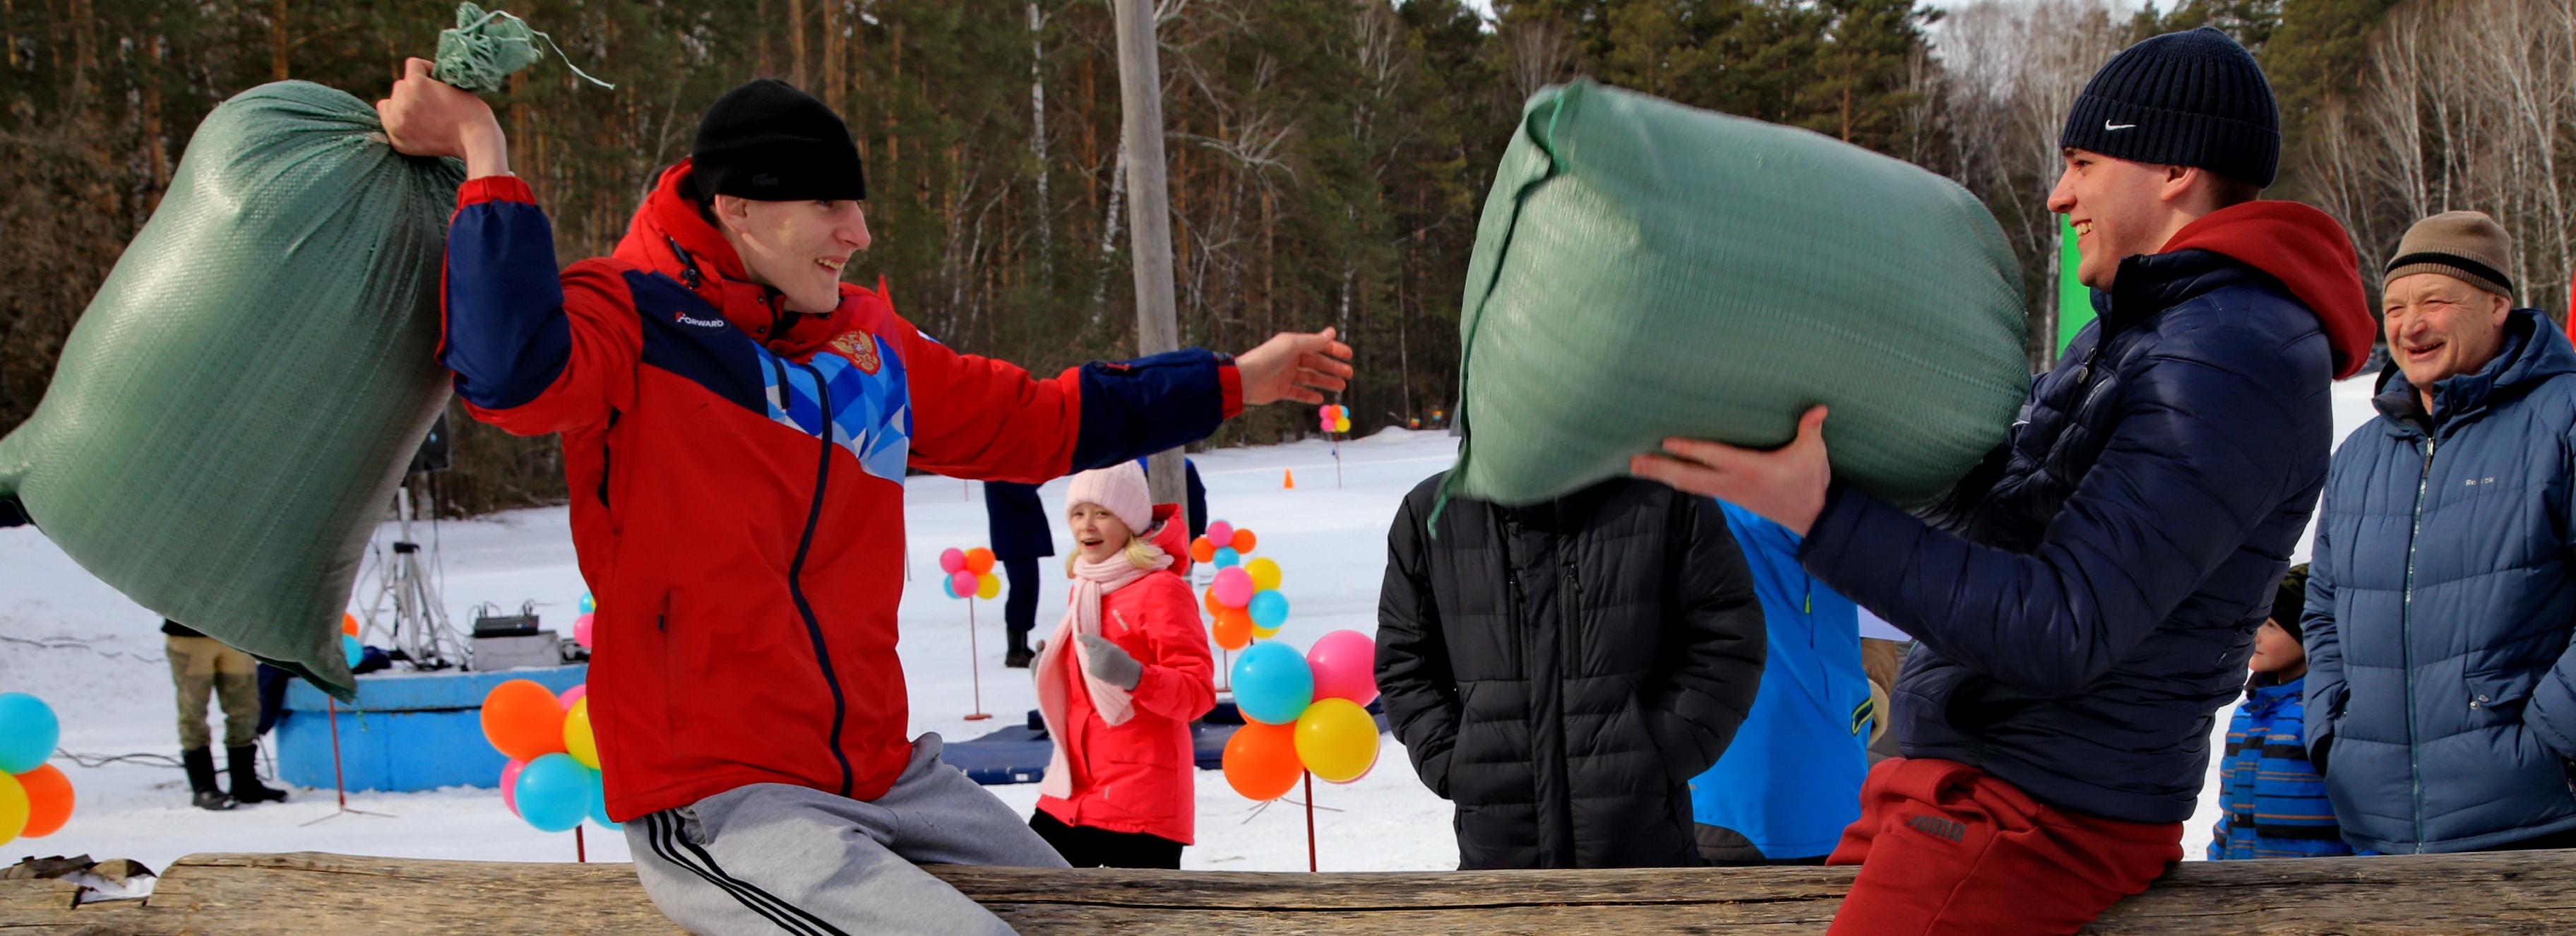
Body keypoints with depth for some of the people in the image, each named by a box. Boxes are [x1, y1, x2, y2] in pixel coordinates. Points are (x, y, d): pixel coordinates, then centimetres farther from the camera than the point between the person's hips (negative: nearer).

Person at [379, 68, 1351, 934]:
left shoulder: (869, 342, 11)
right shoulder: (633, 313, -9)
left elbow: (1042, 421, 22)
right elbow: (515, 374, -33)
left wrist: (1235, 382, 25)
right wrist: (487, 160, -30)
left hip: (884, 775, 8)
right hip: (716, 803, -8)